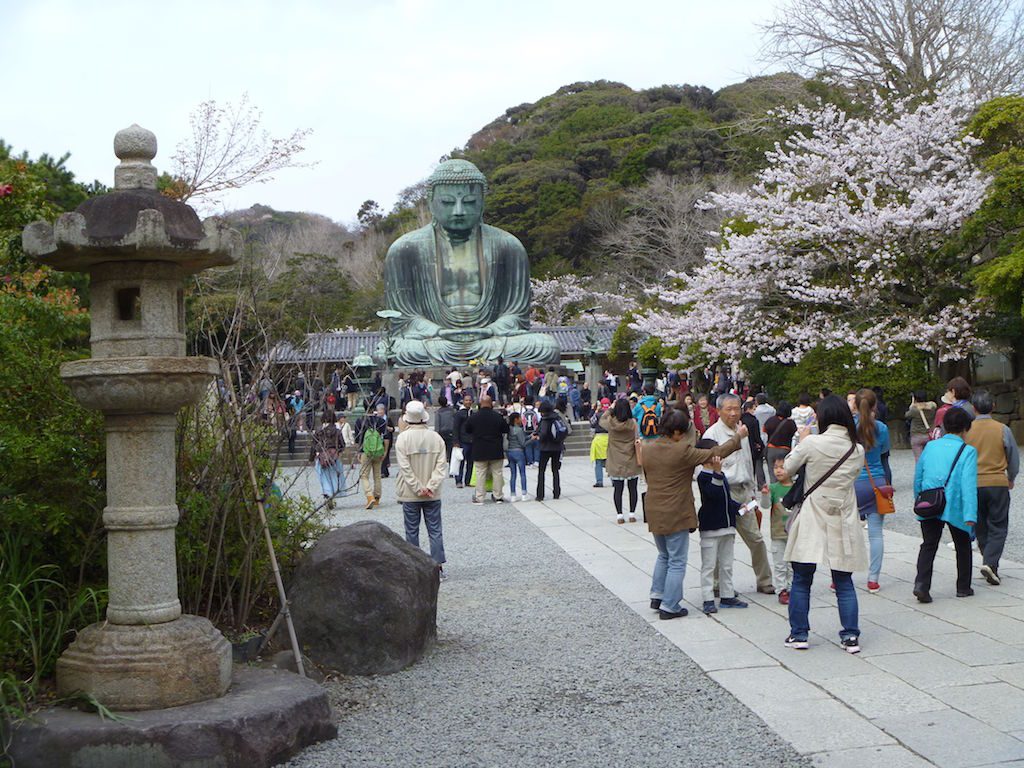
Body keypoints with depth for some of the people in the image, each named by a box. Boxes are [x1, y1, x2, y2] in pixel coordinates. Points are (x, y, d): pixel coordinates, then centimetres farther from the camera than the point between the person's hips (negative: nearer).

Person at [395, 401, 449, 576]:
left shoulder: (402, 438, -9)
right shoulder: (436, 437, -2)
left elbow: (405, 467, -12)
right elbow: (442, 465, -6)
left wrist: (418, 488, -9)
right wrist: (431, 486, -8)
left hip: (410, 495, -2)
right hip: (433, 495, 2)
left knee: (412, 531, 7)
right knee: (435, 530, 6)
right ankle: (438, 565, 3)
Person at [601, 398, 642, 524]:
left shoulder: (611, 422, -7)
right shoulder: (632, 423, -10)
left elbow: (601, 420, 16)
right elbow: (636, 442, -10)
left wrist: (610, 408, 22)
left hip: (616, 463, 1)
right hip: (631, 462, -1)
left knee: (618, 489, 6)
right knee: (632, 489, 10)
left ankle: (619, 515, 6)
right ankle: (632, 514, 13)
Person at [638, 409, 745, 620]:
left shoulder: (647, 448, 0)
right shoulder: (682, 451, -19)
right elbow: (714, 454, -13)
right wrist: (738, 437, -3)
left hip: (654, 513, 7)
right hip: (676, 514, -7)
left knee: (664, 555, 25)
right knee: (677, 562, 5)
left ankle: (657, 596, 27)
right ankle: (669, 606, 6)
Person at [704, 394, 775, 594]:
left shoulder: (742, 431, 13)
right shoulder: (713, 433, -10)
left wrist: (752, 491, 22)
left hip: (743, 491, 7)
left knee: (756, 539, 9)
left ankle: (764, 582, 20)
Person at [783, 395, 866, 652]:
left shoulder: (812, 443, -12)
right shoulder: (857, 450, 0)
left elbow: (787, 469, -1)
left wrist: (801, 441, 12)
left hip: (812, 520, -3)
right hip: (843, 521, 3)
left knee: (801, 580, 8)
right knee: (844, 582, 11)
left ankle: (798, 634, 12)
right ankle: (851, 635, 8)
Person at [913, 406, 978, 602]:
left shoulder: (930, 446, 6)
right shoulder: (967, 452, -7)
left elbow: (918, 477, 12)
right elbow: (968, 484, -17)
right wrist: (970, 516, -20)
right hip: (954, 508, -3)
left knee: (928, 545, 5)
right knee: (963, 547, 18)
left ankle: (921, 584, -15)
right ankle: (963, 587, 27)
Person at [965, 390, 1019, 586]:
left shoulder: (966, 430, -4)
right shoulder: (1002, 430, -6)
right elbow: (1014, 458, 4)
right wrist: (1011, 479, 22)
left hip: (973, 485, 2)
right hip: (998, 484, -2)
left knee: (981, 527, 15)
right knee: (998, 527, 4)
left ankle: (989, 563, 21)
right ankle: (990, 563, -13)